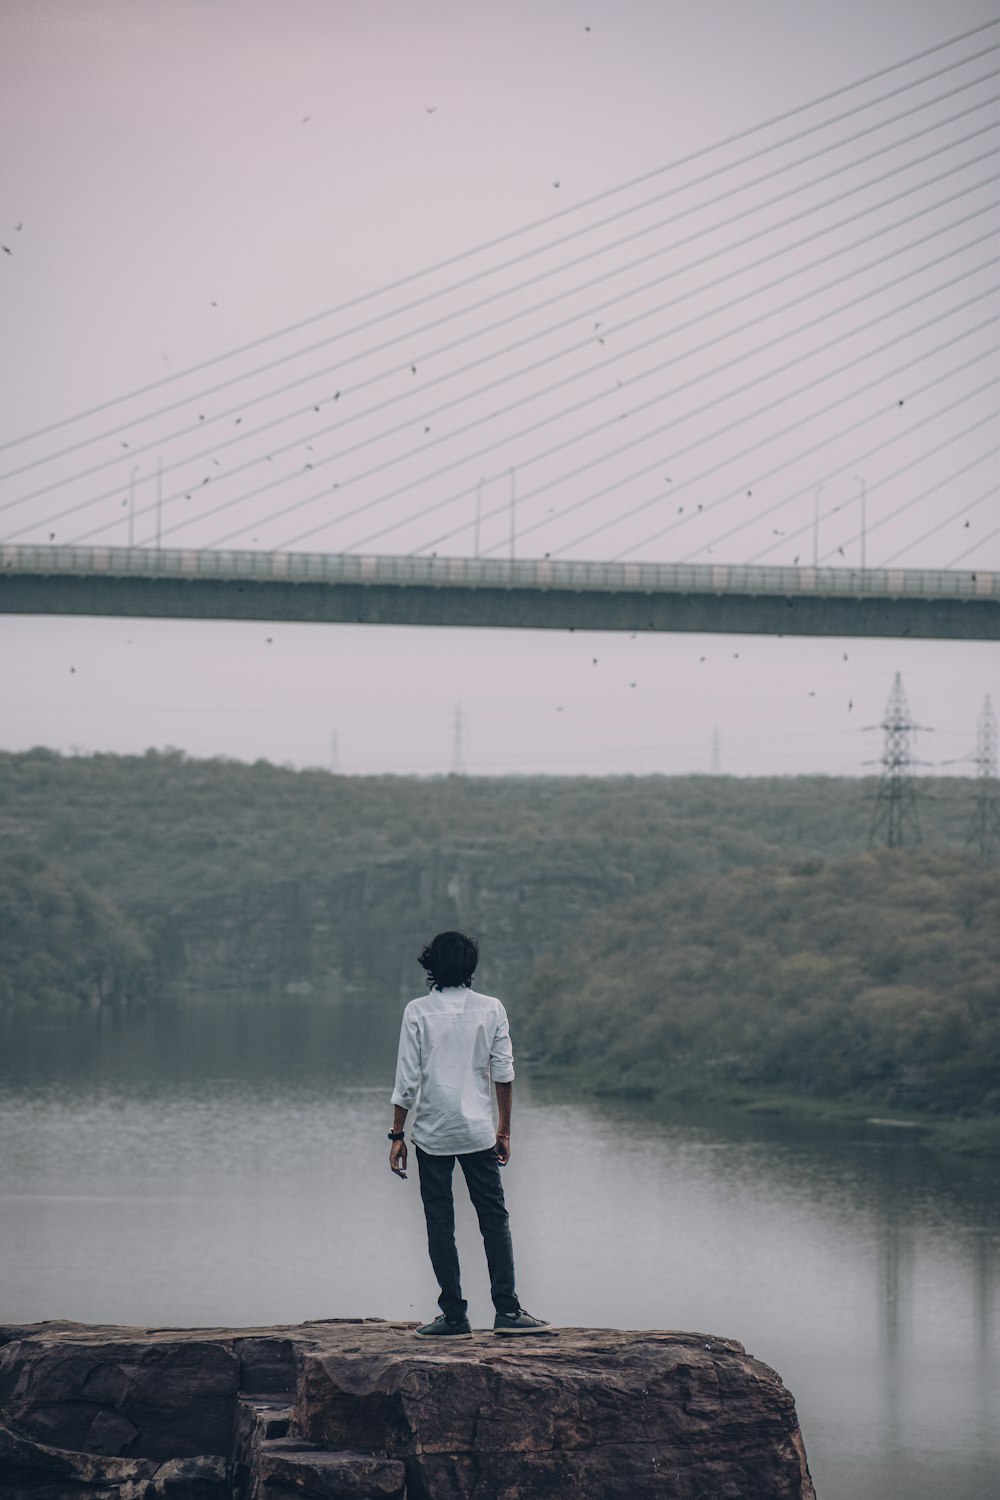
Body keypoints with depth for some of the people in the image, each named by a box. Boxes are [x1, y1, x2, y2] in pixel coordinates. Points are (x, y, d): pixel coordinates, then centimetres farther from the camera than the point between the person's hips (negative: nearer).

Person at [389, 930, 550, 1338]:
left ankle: (454, 1315, 3)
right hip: (478, 1131, 1)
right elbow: (503, 1073, 2)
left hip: (432, 1134, -1)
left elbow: (407, 1079, -5)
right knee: (494, 1218, 7)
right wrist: (504, 1130, 11)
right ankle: (507, 1310, 1)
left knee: (440, 1224, 4)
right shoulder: (491, 1009, 0)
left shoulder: (418, 1012, -4)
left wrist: (397, 1135, 1)